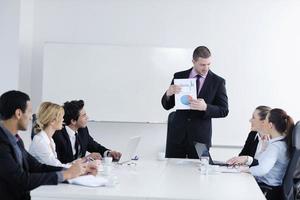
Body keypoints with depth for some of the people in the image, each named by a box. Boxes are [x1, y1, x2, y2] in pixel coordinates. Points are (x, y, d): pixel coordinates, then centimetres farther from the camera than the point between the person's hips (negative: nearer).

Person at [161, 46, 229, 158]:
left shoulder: (217, 82, -1)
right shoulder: (179, 77, 5)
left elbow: (224, 110, -3)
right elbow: (167, 106, 7)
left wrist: (205, 107, -21)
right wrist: (168, 94, -16)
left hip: (200, 137, -1)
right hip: (177, 135, 2)